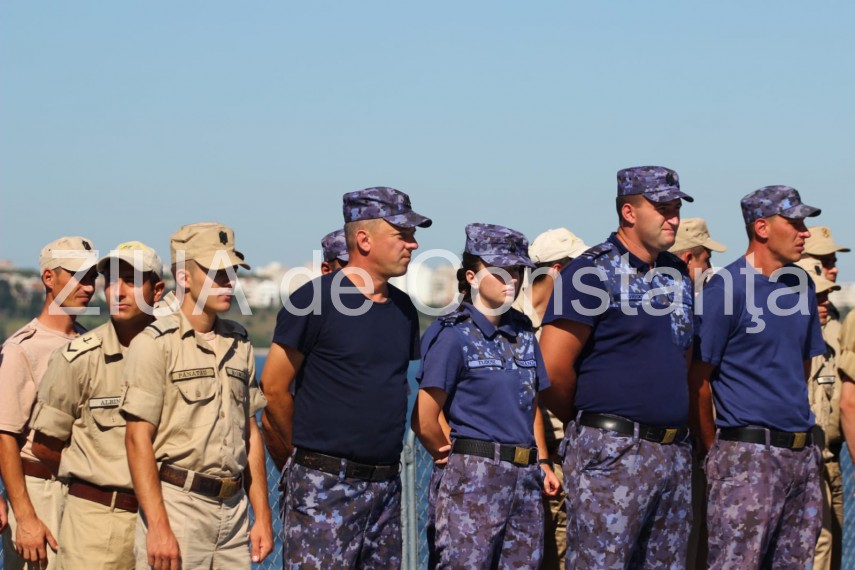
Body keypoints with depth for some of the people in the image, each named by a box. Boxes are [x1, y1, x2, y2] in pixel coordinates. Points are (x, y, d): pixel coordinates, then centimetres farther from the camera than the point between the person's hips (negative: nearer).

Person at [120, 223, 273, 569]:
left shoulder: (238, 343, 15)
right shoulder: (156, 343, -5)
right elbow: (138, 439, -11)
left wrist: (262, 515, 12)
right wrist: (158, 527, -18)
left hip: (233, 507, 6)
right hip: (176, 503, -6)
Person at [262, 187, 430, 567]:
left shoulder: (403, 308, 12)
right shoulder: (315, 300, -9)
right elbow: (274, 387, -5)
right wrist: (307, 450, 6)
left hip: (386, 486, 7)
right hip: (323, 488, -7)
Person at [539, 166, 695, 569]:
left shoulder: (677, 274, 15)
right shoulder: (593, 272, -8)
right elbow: (553, 369, -12)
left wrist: (673, 423, 15)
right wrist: (586, 420, 2)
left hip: (675, 454, 7)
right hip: (613, 455, -7)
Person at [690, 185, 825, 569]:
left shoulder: (801, 286, 12)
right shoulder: (726, 288, -9)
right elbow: (698, 379, -7)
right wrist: (714, 451, -1)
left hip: (802, 451, 7)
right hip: (749, 452, -7)